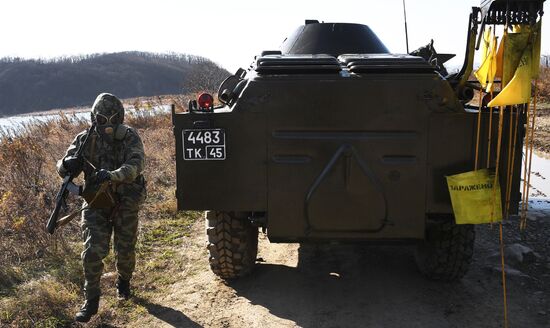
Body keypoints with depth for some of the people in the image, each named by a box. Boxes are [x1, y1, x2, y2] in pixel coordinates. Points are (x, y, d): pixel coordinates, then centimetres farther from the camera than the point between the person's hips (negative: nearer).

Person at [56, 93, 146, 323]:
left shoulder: (130, 137, -10)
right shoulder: (85, 139, -4)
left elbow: (135, 164, -27)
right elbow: (63, 170, -5)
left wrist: (111, 175, -45)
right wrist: (68, 164, -30)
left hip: (126, 202, -1)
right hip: (96, 203, 1)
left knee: (125, 250, 9)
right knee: (94, 251, -9)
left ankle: (124, 281, 41)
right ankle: (91, 300, 7)